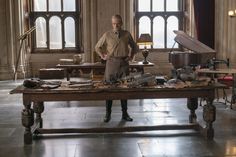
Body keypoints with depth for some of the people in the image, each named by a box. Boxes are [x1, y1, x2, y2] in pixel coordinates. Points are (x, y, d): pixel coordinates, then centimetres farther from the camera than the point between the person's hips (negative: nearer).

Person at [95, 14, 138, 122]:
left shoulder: (127, 34, 6)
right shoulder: (107, 35, 3)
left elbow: (134, 47, 22)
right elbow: (97, 47, 15)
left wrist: (131, 56, 8)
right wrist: (103, 56, 4)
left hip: (124, 63, 1)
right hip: (111, 62, -1)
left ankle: (125, 114, 14)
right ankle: (108, 114, 8)